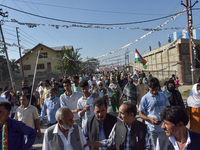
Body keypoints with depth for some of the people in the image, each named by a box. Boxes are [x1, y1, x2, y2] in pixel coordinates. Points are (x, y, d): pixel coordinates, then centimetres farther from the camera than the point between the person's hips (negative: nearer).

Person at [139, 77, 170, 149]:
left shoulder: (163, 95, 5)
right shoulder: (145, 98, -7)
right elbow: (140, 114, -4)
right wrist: (150, 119, -20)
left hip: (163, 127, 4)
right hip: (152, 129, -3)